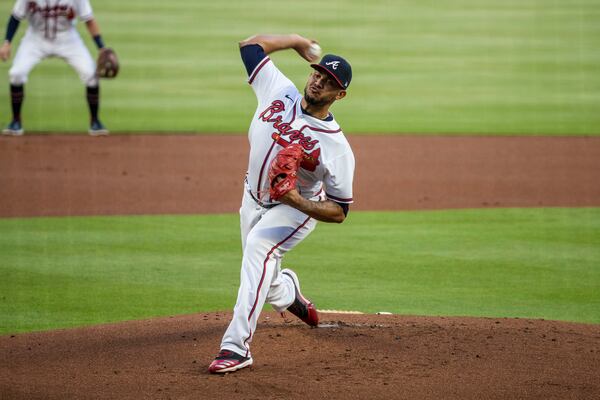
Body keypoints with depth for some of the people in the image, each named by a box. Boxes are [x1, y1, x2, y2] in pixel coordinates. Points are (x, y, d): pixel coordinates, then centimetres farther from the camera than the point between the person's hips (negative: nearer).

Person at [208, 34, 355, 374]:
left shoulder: (337, 147, -26)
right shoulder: (280, 92, -15)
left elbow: (339, 212, -22)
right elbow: (251, 44, -3)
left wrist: (298, 202, -37)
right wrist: (297, 40, 4)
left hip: (297, 211, -6)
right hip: (254, 199, 6)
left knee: (258, 248, -34)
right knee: (262, 275, 19)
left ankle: (237, 346, -40)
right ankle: (287, 292, 60)